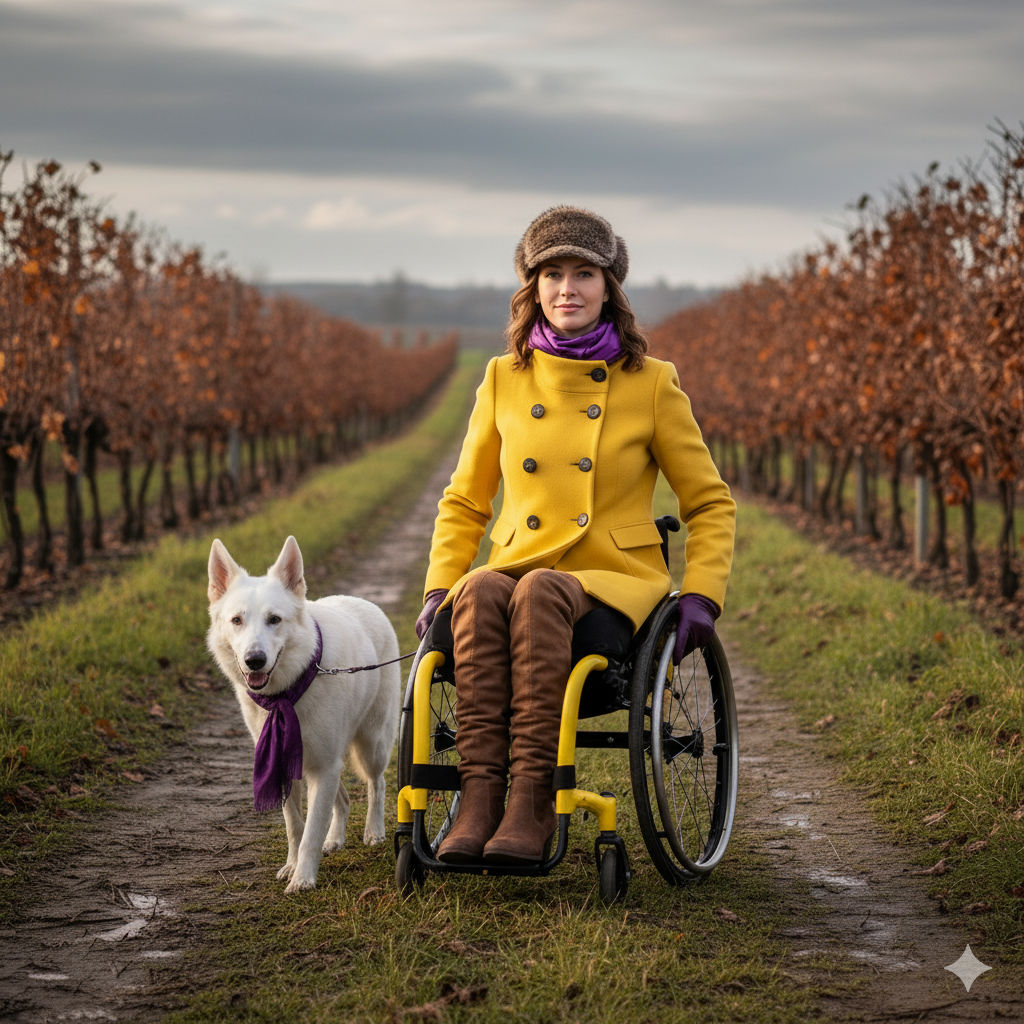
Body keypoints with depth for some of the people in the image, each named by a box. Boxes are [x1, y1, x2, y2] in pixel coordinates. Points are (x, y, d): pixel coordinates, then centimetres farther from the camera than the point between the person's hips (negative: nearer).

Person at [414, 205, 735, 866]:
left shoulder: (652, 384, 4)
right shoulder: (504, 380, 11)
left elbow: (710, 504, 9)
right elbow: (464, 502, 19)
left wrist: (702, 596, -5)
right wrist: (438, 588, 4)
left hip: (616, 583, -2)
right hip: (520, 568, 3)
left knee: (540, 591, -37)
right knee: (479, 591, -34)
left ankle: (533, 799, -40)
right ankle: (480, 795, -39)